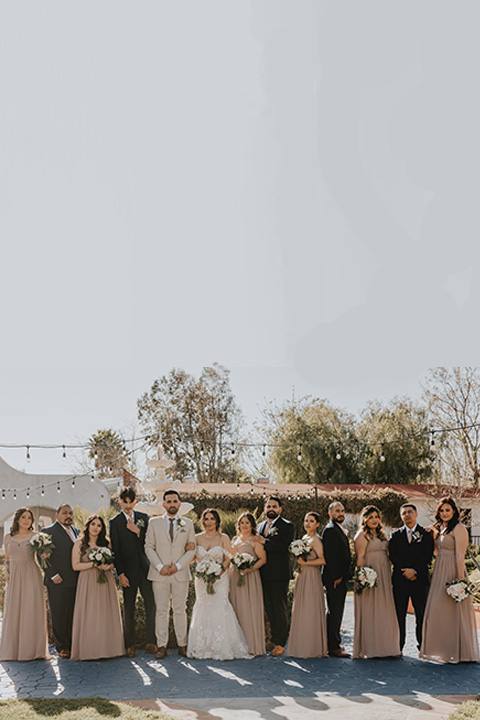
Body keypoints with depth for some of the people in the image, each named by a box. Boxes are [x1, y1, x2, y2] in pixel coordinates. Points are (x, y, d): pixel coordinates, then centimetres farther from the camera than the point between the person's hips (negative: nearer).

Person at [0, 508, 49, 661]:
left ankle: (31, 649, 3)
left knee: (31, 611, -3)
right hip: (14, 578, 3)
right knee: (13, 612, 3)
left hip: (31, 576, -3)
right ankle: (12, 649, 13)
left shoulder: (34, 536, 2)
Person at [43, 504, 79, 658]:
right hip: (58, 582, -5)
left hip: (76, 582, 5)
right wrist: (53, 575, -14)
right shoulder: (48, 531, -2)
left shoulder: (76, 532, 16)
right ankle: (62, 647, 12)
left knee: (74, 615, 7)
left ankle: (73, 645, 17)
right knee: (59, 616, 1)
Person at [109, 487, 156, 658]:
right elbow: (115, 550, -2)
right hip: (128, 571, -2)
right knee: (128, 608, 3)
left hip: (145, 568, 2)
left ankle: (151, 642, 5)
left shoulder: (143, 518, 10)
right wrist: (120, 573, -8)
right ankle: (130, 645, 11)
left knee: (151, 605, -2)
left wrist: (138, 531, -11)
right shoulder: (115, 522, 1)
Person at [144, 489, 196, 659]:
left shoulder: (188, 524, 9)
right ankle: (162, 646, 7)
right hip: (159, 575, 0)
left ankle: (182, 645, 11)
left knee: (180, 610, 4)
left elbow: (191, 549, 5)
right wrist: (160, 567, -9)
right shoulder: (154, 522, 7)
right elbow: (149, 547, 3)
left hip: (180, 574, 1)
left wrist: (178, 565, -8)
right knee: (161, 610, 1)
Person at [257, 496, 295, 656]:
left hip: (279, 574, -6)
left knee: (280, 608, -3)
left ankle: (280, 643, 2)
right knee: (269, 607, 11)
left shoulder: (287, 526, -4)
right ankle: (274, 639, 21)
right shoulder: (260, 526, 17)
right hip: (264, 574, 6)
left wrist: (265, 542, -17)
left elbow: (285, 547, -17)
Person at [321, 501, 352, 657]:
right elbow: (329, 555, -20)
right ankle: (333, 647, -4)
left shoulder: (340, 530, 19)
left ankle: (334, 643, 23)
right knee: (334, 612, -7)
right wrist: (336, 576, -20)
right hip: (334, 578, -10)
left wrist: (345, 576, 18)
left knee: (336, 612, 15)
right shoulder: (330, 529, -14)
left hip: (341, 578, 10)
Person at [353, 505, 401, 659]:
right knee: (370, 611, -4)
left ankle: (386, 646, 15)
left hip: (384, 576, 8)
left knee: (385, 610, 9)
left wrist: (389, 575, 12)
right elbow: (360, 558, -11)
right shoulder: (362, 535, -5)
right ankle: (371, 648, 1)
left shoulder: (382, 534, 18)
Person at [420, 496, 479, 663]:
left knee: (452, 612, -3)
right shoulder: (440, 528, 16)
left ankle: (457, 652, 6)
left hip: (452, 572, -9)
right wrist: (432, 535, 8)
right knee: (437, 610, 10)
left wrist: (460, 579, -19)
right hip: (440, 573, 9)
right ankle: (442, 649, 19)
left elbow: (460, 555, -16)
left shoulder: (458, 528, -11)